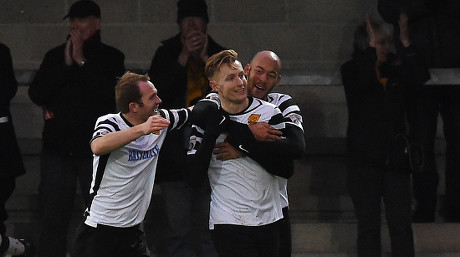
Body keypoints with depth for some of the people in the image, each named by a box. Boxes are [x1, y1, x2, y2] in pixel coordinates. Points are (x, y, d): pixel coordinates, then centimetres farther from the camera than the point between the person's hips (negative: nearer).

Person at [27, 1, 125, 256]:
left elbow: (111, 91, -15)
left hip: (95, 151, -2)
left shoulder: (111, 58, 1)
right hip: (58, 149, 2)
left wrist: (82, 61, -16)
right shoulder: (55, 56, 9)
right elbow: (36, 95, -2)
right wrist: (66, 64, -10)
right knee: (53, 220, 3)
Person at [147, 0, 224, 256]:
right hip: (176, 155, -1)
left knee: (211, 232, 2)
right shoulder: (167, 55, 6)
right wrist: (184, 58, -12)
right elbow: (157, 93, -7)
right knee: (178, 229, -1)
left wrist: (206, 59, -9)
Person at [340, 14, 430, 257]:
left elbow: (421, 78, -6)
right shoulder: (352, 71, 1)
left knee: (401, 224, -1)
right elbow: (363, 80, -21)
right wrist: (371, 45, -18)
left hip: (395, 160, 3)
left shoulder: (395, 72, 10)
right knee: (368, 225, 1)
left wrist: (405, 44, -9)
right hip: (365, 161, -3)